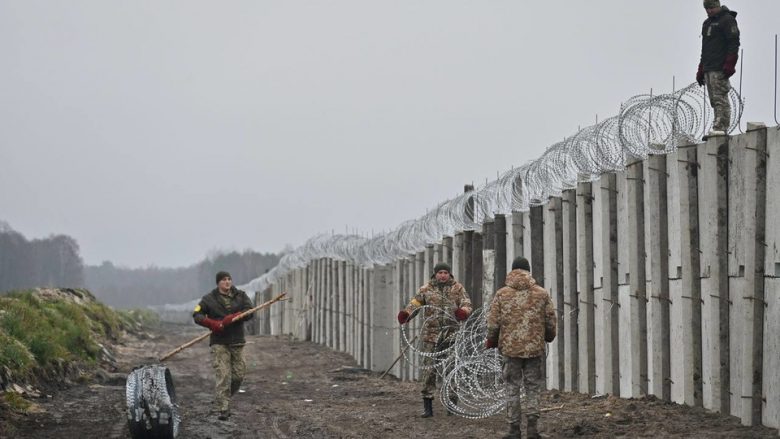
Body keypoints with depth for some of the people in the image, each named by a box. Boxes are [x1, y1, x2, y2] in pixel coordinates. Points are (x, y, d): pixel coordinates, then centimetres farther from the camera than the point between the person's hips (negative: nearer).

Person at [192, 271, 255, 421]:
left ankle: (221, 401, 25)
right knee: (223, 376, -12)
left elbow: (249, 311, -4)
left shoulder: (240, 296, 9)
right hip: (219, 342, -3)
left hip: (237, 342, 3)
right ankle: (222, 409, -11)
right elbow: (197, 315, -1)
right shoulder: (209, 299, 4)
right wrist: (212, 323, -18)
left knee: (239, 375, 3)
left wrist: (232, 318, -19)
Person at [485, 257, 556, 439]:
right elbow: (551, 322, 4)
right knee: (533, 387, 9)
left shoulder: (502, 294, -1)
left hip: (510, 347, 0)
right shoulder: (542, 294, 1)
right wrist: (548, 337, 24)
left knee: (512, 388, 7)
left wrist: (491, 341, 15)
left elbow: (493, 322, -3)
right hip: (535, 348, 0)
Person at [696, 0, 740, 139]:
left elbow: (734, 43, -12)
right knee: (715, 100, 4)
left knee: (720, 98, -14)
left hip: (720, 69, -9)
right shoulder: (707, 23, 24)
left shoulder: (727, 20, -2)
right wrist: (701, 70, 21)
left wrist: (729, 65, -21)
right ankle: (720, 129, 3)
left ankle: (720, 128, -19)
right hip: (709, 69, 9)